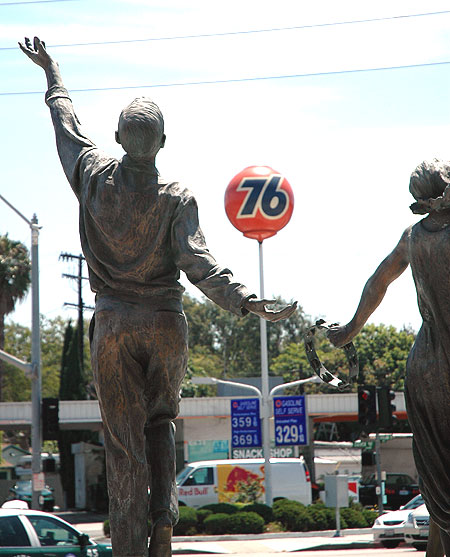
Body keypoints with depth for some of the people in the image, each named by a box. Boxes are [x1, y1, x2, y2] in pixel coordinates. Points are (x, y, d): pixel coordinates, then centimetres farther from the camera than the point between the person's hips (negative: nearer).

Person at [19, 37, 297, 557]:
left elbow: (66, 124, 15)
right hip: (166, 322, 0)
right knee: (160, 422, 21)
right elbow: (197, 262, -21)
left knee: (125, 443, 2)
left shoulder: (95, 177, -2)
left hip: (113, 322, 0)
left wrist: (51, 73, 31)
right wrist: (245, 301, -29)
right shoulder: (177, 199, -8)